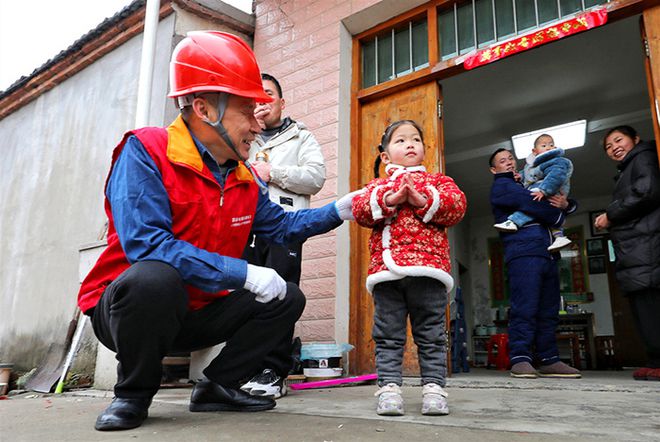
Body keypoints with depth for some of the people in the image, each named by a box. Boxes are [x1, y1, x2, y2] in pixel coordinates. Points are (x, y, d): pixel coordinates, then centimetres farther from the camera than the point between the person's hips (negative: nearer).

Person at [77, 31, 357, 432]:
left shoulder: (246, 180, 2)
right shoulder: (146, 152, -20)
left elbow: (281, 225, 15)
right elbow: (145, 243, -31)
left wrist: (340, 210, 3)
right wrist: (244, 273, -32)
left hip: (198, 314, 7)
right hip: (124, 305, -6)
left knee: (288, 299, 1)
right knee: (155, 276, -39)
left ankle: (217, 386, 8)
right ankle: (133, 394, -10)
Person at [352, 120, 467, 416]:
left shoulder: (438, 181, 18)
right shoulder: (377, 186, 20)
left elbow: (457, 205, 0)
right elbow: (359, 210, 1)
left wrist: (422, 199, -12)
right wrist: (390, 198, -13)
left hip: (427, 269, 0)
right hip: (387, 271, 1)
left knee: (431, 335, 5)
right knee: (388, 336, 3)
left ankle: (433, 388, 13)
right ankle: (389, 388, 9)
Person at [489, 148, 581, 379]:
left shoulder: (526, 185, 31)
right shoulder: (501, 186, 7)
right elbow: (533, 204, -9)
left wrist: (565, 204, 6)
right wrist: (557, 215, 8)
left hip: (547, 254, 8)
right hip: (523, 253, -8)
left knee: (548, 310, 5)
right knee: (524, 308, -14)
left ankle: (549, 361, 9)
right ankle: (520, 359, -13)